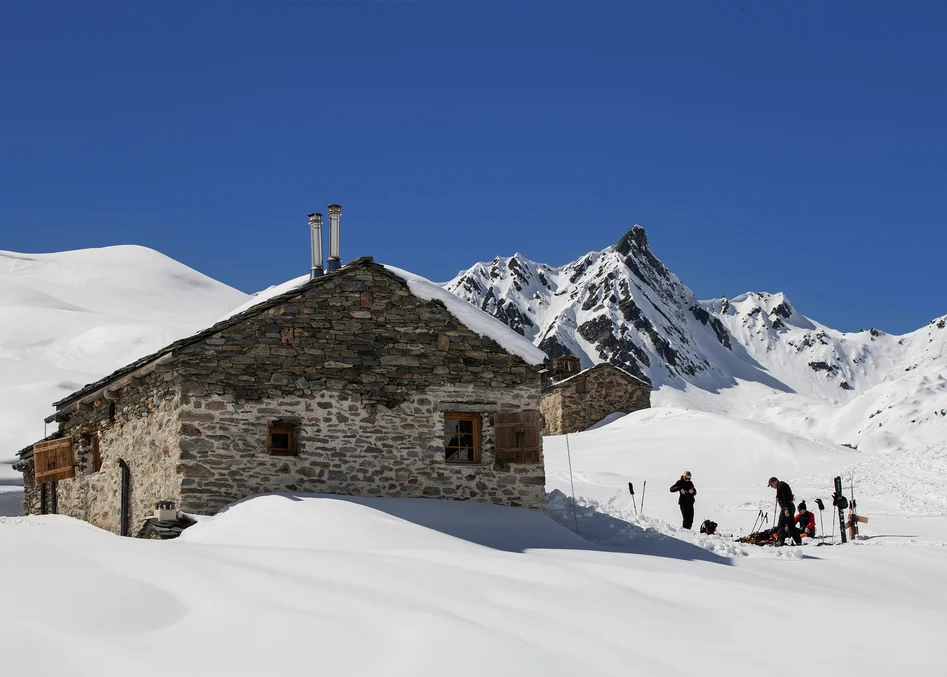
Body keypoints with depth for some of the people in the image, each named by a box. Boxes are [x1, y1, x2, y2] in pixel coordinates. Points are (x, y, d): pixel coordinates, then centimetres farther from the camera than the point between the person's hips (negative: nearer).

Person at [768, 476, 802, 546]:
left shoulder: (781, 486, -10)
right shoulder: (781, 486, 22)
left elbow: (786, 498, -20)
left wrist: (786, 509, -26)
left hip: (787, 507, -11)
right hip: (791, 507, 11)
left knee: (781, 525, -12)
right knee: (791, 526, 13)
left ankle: (780, 541, -23)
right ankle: (798, 542, 14)